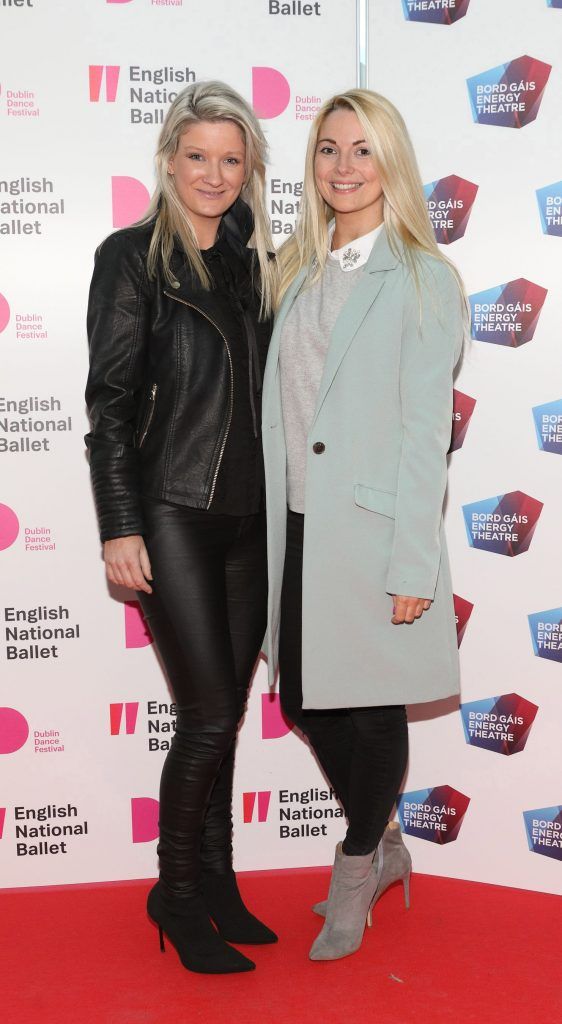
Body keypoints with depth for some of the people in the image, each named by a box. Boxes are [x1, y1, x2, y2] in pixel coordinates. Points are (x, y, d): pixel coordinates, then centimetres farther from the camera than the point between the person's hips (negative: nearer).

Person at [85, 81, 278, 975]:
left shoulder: (258, 264, 13)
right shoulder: (133, 256, -3)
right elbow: (109, 400, -6)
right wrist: (120, 527, -12)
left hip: (250, 518, 5)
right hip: (171, 514, -5)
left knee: (226, 713, 11)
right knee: (209, 715, -5)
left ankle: (216, 885, 25)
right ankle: (178, 894, 15)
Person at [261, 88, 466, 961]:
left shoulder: (423, 280, -6)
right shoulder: (299, 274, 12)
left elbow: (426, 430, -10)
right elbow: (285, 413, 12)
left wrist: (412, 565, -14)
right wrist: (278, 530, 8)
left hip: (374, 530, -6)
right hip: (300, 528, 6)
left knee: (372, 710, 7)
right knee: (304, 701, 13)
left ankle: (356, 873, 31)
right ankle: (385, 847, 37)